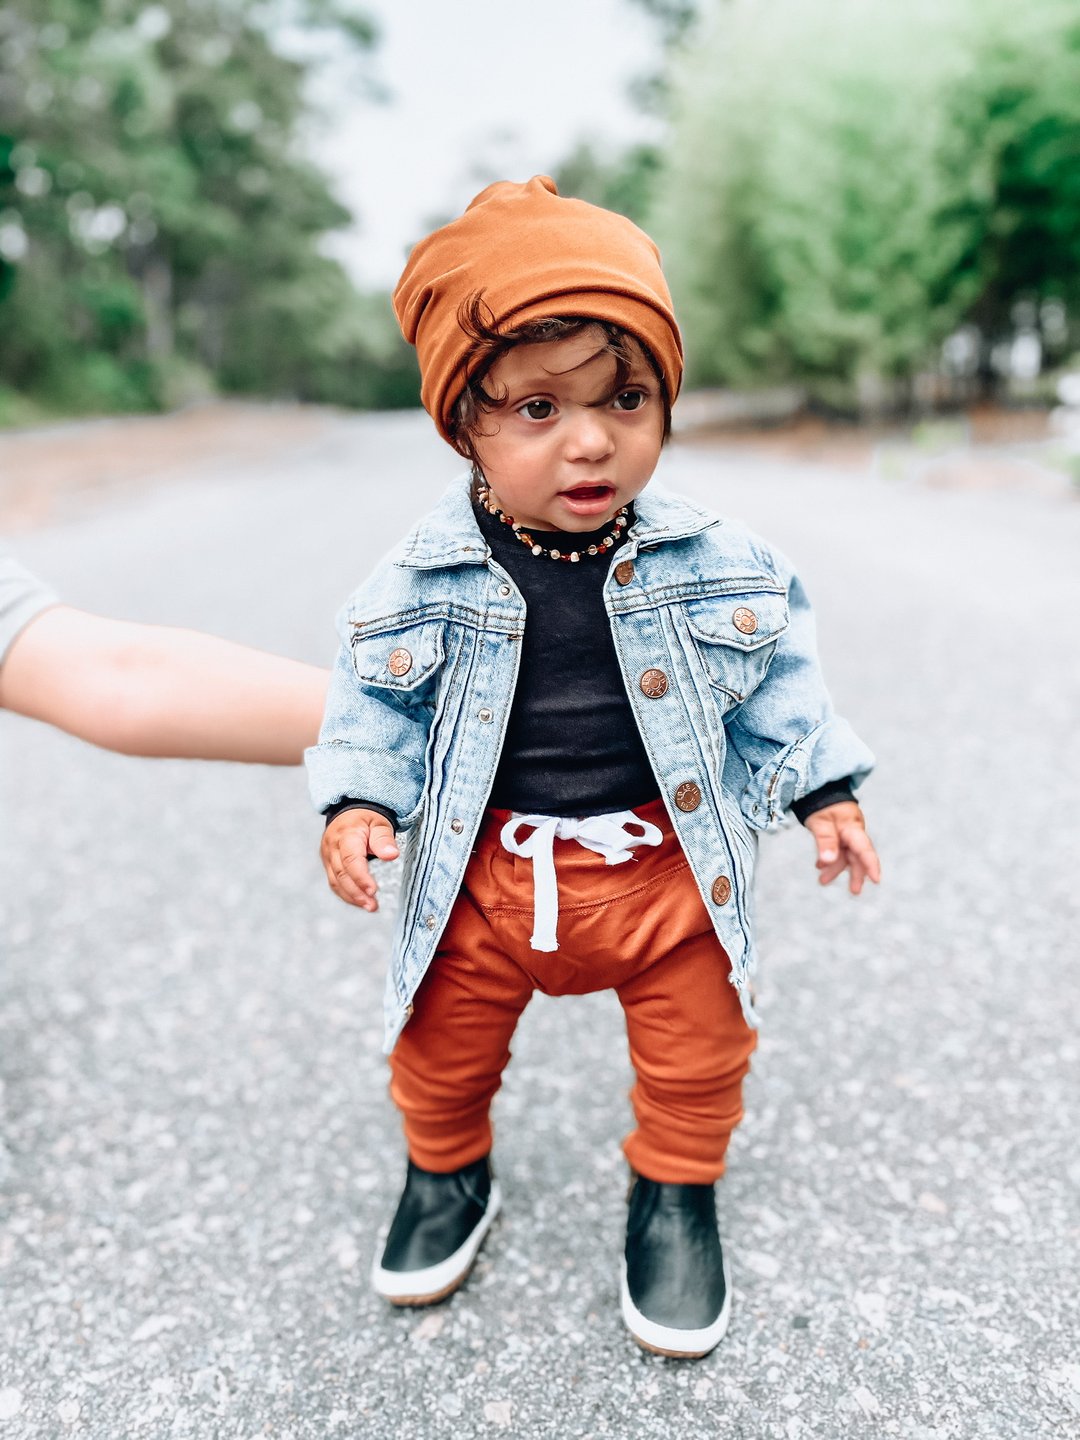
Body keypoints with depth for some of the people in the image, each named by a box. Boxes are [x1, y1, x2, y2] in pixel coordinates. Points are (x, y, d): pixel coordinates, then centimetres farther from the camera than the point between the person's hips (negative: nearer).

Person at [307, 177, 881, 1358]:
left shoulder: (716, 566, -12)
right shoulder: (422, 581, -14)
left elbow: (778, 680, 2)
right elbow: (378, 698, -1)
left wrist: (824, 794, 2)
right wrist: (359, 803, -14)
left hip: (667, 867, 1)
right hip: (484, 875, 0)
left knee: (697, 1054, 17)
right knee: (442, 1049, 19)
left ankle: (674, 1192, 48)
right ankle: (447, 1173, 51)